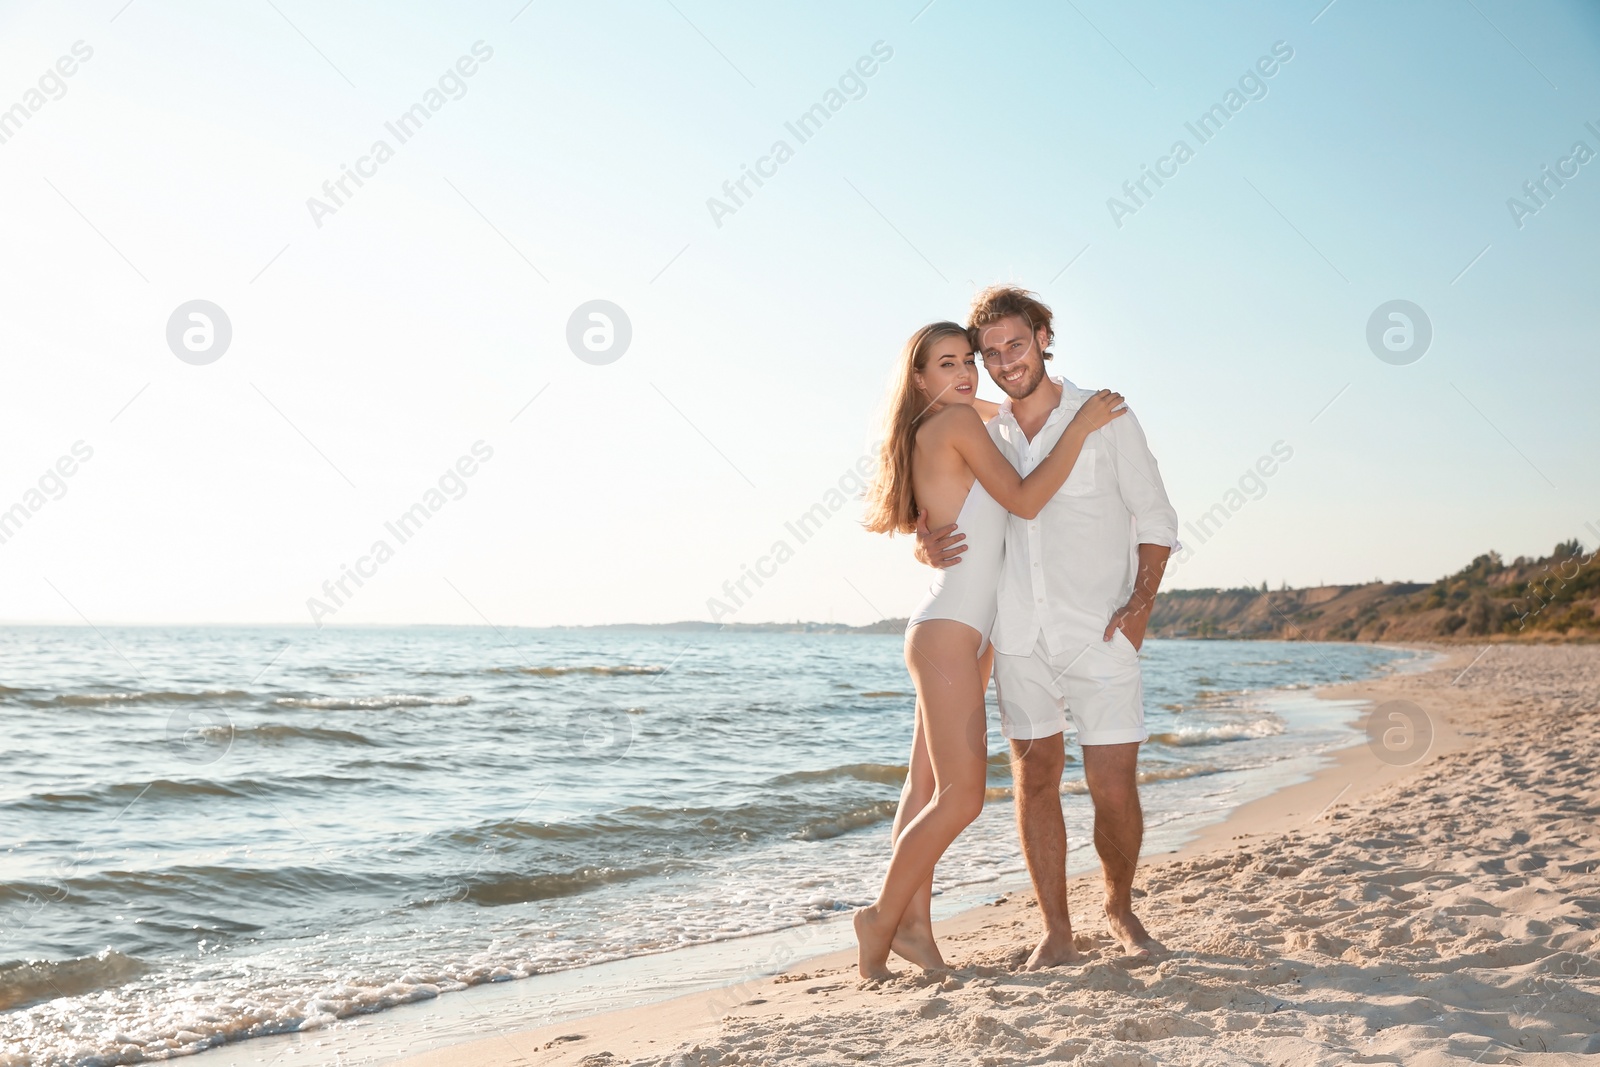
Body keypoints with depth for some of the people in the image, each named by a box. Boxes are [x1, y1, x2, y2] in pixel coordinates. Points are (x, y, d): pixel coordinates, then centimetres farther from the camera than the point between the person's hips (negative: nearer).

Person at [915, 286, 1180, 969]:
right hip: (1019, 636, 3)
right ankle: (1055, 932, 16)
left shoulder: (1104, 419, -1)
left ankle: (1120, 906, 23)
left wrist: (1140, 605, -12)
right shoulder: (982, 438, 8)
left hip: (1100, 635, -3)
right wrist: (929, 551, -11)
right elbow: (937, 533, 13)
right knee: (1034, 779, 4)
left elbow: (1156, 521, 1)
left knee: (1113, 789, -4)